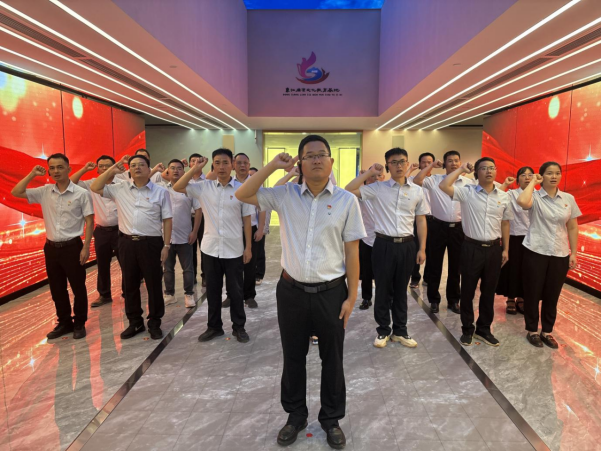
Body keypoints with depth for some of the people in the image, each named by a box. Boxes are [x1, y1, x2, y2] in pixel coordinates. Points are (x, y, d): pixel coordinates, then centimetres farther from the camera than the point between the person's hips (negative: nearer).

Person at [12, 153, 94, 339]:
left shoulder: (81, 193, -9)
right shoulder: (44, 191, 4)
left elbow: (89, 221, -8)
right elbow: (16, 192, 6)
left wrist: (86, 247, -12)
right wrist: (32, 174, -2)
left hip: (72, 247, -5)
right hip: (51, 247, 5)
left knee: (78, 288, 6)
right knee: (56, 289, 14)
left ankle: (80, 323, 22)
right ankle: (64, 323, 29)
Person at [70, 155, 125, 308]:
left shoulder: (122, 183, -4)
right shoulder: (92, 184, 6)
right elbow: (71, 183, 6)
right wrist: (84, 169, -1)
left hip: (120, 230, -3)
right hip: (101, 231, 4)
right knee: (102, 265, 14)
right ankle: (104, 295, 29)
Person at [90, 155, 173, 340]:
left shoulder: (160, 192, 0)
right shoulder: (120, 189, 8)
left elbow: (167, 220, -1)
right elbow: (95, 188, 8)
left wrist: (166, 245, -6)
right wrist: (111, 170, 1)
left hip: (151, 243, -3)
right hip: (127, 242, 3)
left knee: (154, 285, 5)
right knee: (130, 285, 12)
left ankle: (154, 323, 20)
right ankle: (135, 322, 28)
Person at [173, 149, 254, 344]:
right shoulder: (204, 187, 1)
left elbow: (247, 220, -1)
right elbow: (177, 187, -2)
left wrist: (248, 247, -2)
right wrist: (195, 169, -8)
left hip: (234, 250, -2)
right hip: (210, 248, 2)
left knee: (235, 290, 9)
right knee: (212, 290, 13)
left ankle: (238, 327, 25)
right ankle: (214, 326, 29)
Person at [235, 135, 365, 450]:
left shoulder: (346, 201, -5)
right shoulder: (285, 195, 0)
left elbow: (352, 252, -4)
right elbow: (242, 195, -4)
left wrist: (351, 296, -4)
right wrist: (273, 165, -10)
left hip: (331, 292, -1)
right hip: (291, 291, 2)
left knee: (332, 359, 15)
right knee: (293, 357, 18)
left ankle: (331, 419, 38)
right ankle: (295, 415, 41)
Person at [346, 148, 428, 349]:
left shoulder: (417, 191, 6)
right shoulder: (377, 188, -2)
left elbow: (421, 221, 9)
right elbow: (349, 190, -11)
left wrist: (422, 248, 5)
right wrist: (370, 172, -11)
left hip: (407, 245, 2)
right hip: (384, 244, -2)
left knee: (401, 290, 14)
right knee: (383, 290, 8)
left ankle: (400, 331, 29)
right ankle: (383, 330, 25)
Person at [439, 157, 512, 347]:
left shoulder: (504, 196, 5)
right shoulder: (467, 192, -6)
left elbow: (505, 223, 12)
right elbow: (444, 186, -22)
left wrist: (505, 249, 10)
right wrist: (461, 170, -11)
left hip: (494, 248, 3)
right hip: (472, 247, -3)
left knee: (489, 291, 14)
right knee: (468, 290, 7)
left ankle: (484, 329, 30)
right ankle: (467, 329, 24)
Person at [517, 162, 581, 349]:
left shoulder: (569, 199, 5)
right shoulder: (535, 196, -7)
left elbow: (573, 227, 9)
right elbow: (522, 202, -33)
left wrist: (573, 253, 6)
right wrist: (533, 182, -17)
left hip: (560, 255, 4)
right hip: (536, 253, -3)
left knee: (552, 295, 13)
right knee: (533, 293, 7)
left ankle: (547, 331, 29)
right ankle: (532, 330, 24)